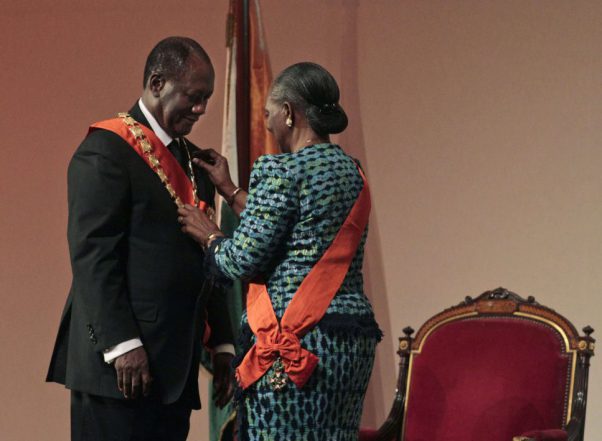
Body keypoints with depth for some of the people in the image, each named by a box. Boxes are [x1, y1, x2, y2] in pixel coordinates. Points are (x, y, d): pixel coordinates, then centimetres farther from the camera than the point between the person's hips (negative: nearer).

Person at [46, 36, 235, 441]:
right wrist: (122, 345, -19)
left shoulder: (195, 161, 19)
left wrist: (222, 344, 14)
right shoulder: (107, 149, -6)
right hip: (123, 362, -8)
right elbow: (92, 254, -14)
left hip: (176, 366, 8)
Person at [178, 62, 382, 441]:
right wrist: (230, 191, 31)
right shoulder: (350, 172, 14)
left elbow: (245, 260, -12)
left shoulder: (282, 170, -11)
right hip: (353, 343, 8)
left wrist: (210, 236, 9)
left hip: (295, 340, -8)